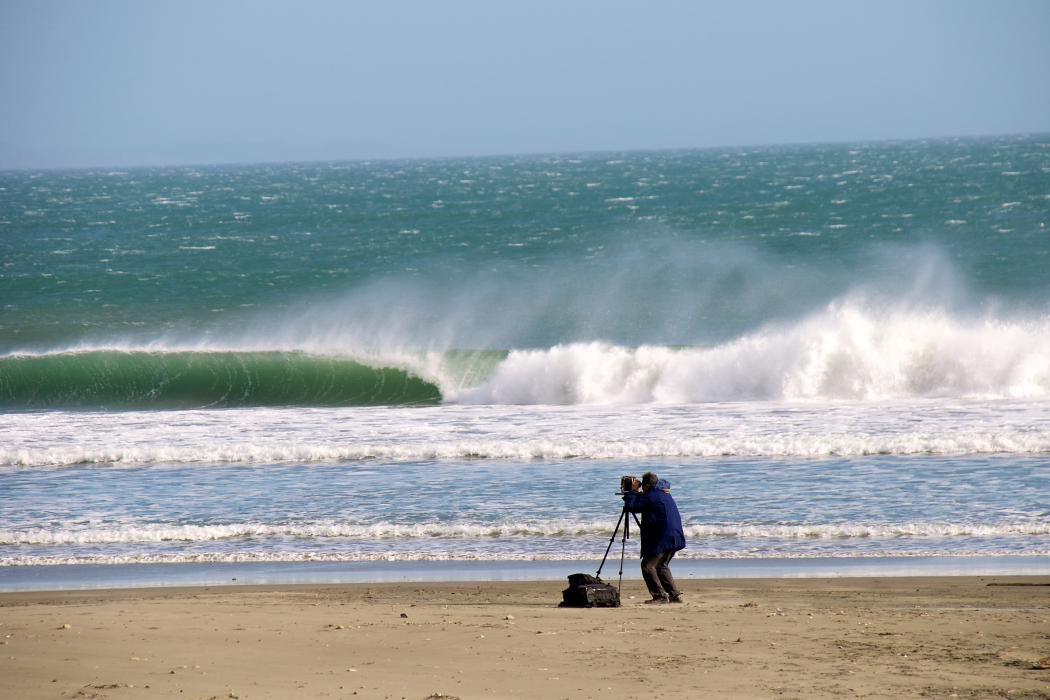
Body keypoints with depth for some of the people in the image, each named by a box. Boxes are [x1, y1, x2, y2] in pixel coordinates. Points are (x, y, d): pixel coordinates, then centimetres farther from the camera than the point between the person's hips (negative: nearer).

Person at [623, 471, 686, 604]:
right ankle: (675, 595, 11)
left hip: (661, 539, -9)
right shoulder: (664, 492, 13)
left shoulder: (650, 496, -12)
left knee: (648, 566, -4)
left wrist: (632, 491, 2)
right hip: (675, 537, 9)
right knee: (662, 566, 18)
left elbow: (631, 506, -14)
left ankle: (660, 595, -10)